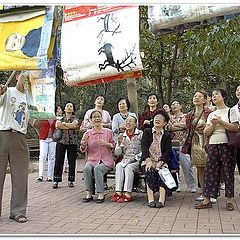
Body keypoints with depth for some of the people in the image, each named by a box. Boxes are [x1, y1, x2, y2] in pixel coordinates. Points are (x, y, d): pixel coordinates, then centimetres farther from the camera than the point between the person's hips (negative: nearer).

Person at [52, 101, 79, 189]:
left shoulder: (75, 119, 10)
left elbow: (74, 125, -13)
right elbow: (57, 125, -9)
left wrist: (63, 123, -5)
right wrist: (69, 126, -11)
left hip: (72, 142, 0)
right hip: (61, 141, 0)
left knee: (72, 161, 1)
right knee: (59, 161, -3)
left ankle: (71, 181, 10)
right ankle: (56, 181, 1)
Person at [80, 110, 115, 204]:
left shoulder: (108, 132, 6)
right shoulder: (87, 133, 8)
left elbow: (113, 147, 9)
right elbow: (83, 150, 9)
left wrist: (106, 144, -12)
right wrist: (83, 143, -13)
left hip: (106, 161, -2)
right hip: (92, 160, 2)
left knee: (97, 168, -33)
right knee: (86, 168, -31)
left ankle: (101, 194, -22)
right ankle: (89, 194, -18)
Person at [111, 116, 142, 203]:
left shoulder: (140, 134, 2)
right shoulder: (122, 136, 13)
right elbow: (117, 153, 9)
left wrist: (136, 157, -13)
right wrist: (119, 143, -6)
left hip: (137, 161, -3)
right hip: (125, 160, 3)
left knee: (128, 167, -32)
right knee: (119, 166, -27)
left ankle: (127, 194, -34)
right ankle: (118, 192, -34)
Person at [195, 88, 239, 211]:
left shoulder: (231, 111, 4)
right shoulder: (211, 115, 17)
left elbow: (235, 128, -8)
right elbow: (206, 133, 10)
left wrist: (221, 121, -13)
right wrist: (213, 124, -8)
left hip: (226, 144, -4)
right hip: (213, 145, 4)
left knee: (228, 171, -2)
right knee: (210, 171, -1)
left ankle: (229, 200, 4)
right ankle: (207, 200, 1)